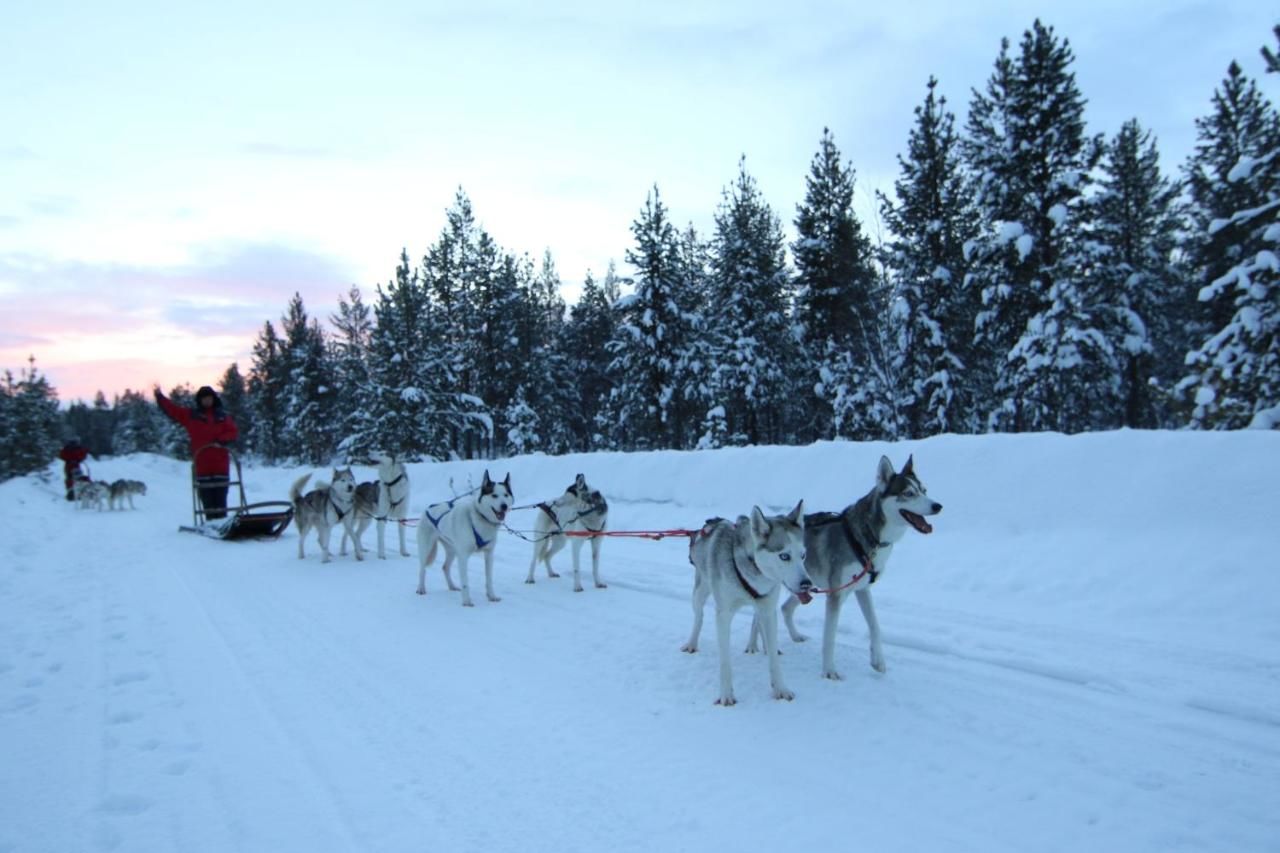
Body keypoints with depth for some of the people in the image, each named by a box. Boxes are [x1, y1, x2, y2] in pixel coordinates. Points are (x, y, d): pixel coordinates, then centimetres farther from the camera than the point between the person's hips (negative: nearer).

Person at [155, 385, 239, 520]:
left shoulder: (222, 416, 9)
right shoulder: (191, 415, 10)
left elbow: (233, 432, 3)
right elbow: (172, 409, 7)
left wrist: (221, 440, -14)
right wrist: (160, 397, -1)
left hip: (220, 463, 0)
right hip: (202, 464, 1)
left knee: (220, 497, 0)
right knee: (207, 499, 2)